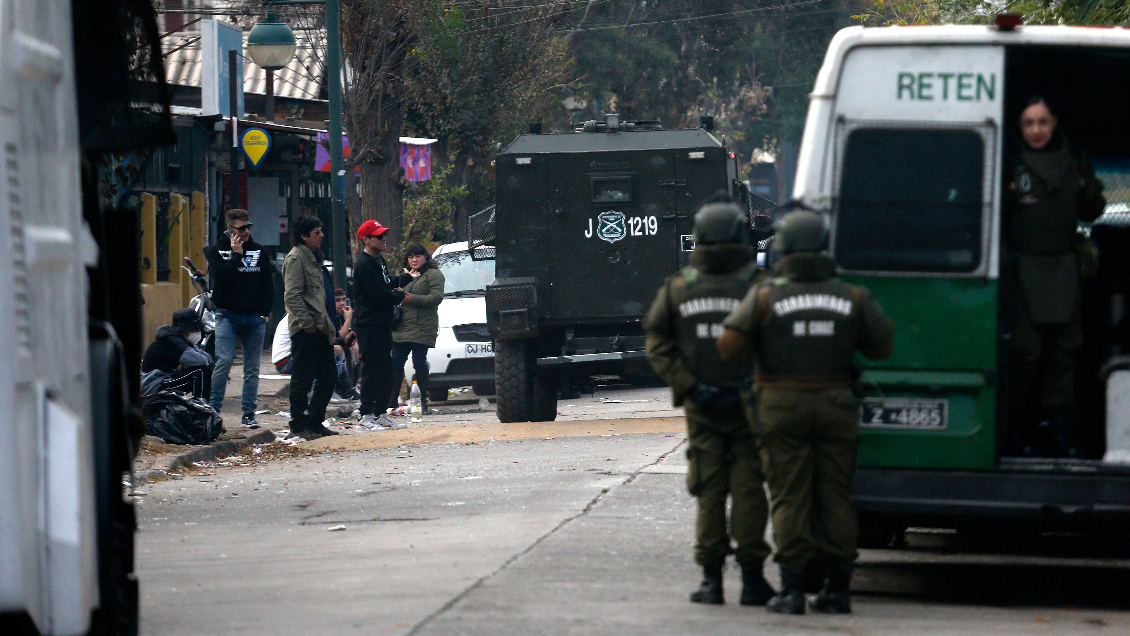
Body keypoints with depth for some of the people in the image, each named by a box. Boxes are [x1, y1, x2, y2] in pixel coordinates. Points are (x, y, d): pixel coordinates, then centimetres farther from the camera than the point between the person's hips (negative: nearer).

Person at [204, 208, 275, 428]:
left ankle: (249, 413, 9)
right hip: (228, 316, -3)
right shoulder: (217, 251, 4)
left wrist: (265, 312, 5)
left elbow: (268, 284, 14)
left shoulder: (259, 251, 12)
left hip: (255, 317, 3)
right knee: (224, 361, -15)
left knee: (252, 368, 4)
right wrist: (236, 254, -12)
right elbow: (220, 278, -12)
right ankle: (213, 410, -8)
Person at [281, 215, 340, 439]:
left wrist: (325, 323, 17)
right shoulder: (295, 259, -11)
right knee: (302, 379, -4)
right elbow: (292, 296, -19)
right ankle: (299, 426, 1)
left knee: (328, 376, 10)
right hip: (305, 330, -10)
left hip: (318, 329, 10)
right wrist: (308, 324, -20)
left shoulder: (312, 257, 20)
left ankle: (314, 422, 17)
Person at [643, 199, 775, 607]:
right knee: (747, 488, 2)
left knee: (709, 490, 8)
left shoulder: (677, 289, 2)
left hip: (701, 406, 2)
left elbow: (657, 344, 0)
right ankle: (751, 579, 2)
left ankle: (711, 580, 5)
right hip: (748, 405, -2)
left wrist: (687, 386, -3)